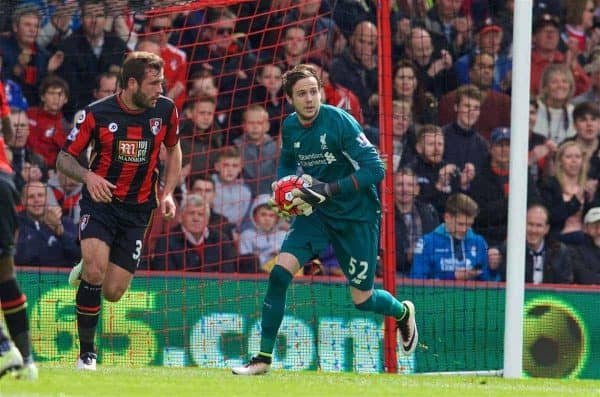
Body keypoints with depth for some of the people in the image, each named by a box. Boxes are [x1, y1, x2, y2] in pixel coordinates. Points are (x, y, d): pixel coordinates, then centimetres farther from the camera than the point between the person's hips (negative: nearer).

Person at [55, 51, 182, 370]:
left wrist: (168, 194, 3)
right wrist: (87, 176, -24)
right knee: (95, 271, -26)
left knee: (113, 292, -3)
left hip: (138, 209, 3)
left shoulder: (165, 110, -3)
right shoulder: (96, 114, -11)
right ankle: (86, 352, -10)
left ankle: (86, 271, 34)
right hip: (101, 200, -3)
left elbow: (173, 149, 16)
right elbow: (64, 158, -3)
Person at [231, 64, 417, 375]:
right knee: (279, 273, -16)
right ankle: (263, 357, -9)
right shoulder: (290, 127, -1)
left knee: (362, 299, 4)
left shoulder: (340, 121, -19)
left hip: (356, 215, -4)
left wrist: (329, 189, -29)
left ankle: (403, 313, 40)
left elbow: (375, 169, -23)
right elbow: (286, 164, 20)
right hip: (315, 212, 4)